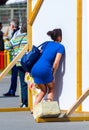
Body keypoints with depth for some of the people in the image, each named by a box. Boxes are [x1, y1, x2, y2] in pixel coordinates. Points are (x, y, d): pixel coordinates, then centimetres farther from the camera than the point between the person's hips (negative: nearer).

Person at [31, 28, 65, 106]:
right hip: (45, 69, -5)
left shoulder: (47, 43, 22)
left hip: (35, 68, 5)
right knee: (51, 89, 19)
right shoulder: (60, 47, 5)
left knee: (43, 90, 23)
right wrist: (53, 75, 4)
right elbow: (56, 62, -5)